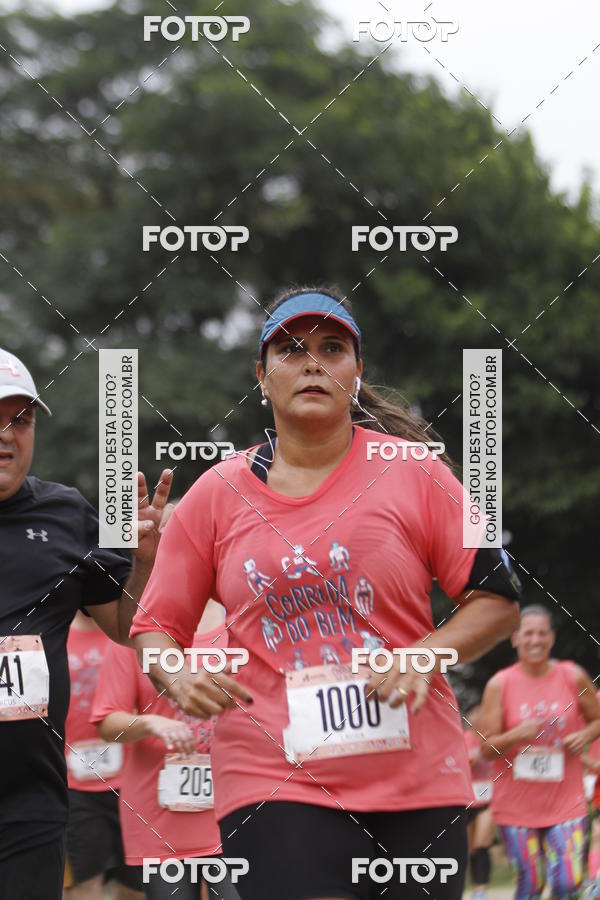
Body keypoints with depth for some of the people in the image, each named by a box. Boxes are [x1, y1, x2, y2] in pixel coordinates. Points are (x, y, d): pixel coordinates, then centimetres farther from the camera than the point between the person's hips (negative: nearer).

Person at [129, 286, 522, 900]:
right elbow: (155, 627, 11)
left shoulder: (415, 474, 4)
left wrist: (426, 656, -12)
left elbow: (497, 599, 5)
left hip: (416, 777, 1)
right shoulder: (215, 495, 7)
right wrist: (178, 679, -10)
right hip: (271, 781, -1)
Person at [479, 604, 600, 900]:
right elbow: (487, 748, -4)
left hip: (565, 801, 0)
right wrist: (517, 735, -23)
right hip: (516, 805, 0)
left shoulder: (573, 678, 0)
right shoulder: (499, 685, -3)